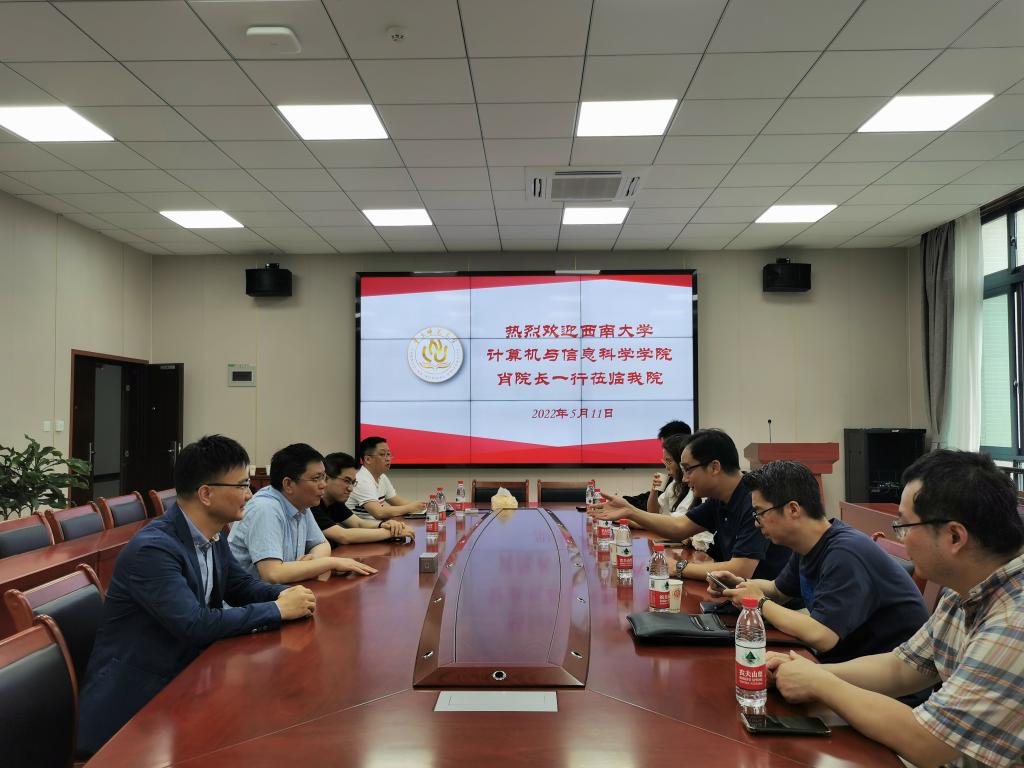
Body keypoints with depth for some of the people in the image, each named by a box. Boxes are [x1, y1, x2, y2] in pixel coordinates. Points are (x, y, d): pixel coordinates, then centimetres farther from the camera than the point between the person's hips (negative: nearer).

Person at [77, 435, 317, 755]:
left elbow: (242, 585, 12)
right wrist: (278, 610, -21)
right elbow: (196, 625, -30)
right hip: (134, 702, -8)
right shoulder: (152, 548, -25)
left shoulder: (212, 536, 1)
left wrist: (285, 594, -9)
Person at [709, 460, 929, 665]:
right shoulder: (808, 547, 3)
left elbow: (820, 637, -33)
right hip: (847, 657, 8)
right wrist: (739, 585, 1)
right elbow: (779, 590, 21)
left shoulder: (845, 554, -26)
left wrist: (760, 603, -18)